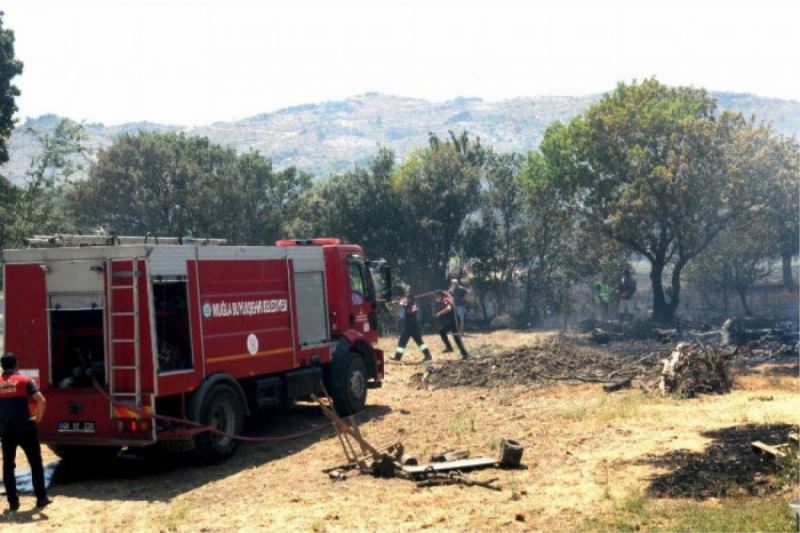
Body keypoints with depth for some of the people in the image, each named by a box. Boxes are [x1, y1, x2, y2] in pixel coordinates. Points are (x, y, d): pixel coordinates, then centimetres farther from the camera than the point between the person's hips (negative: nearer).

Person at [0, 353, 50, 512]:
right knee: (35, 463, 10)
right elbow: (41, 400, -15)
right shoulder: (24, 380, -3)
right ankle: (41, 498, 12)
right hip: (25, 428, -2)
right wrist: (38, 417, -2)